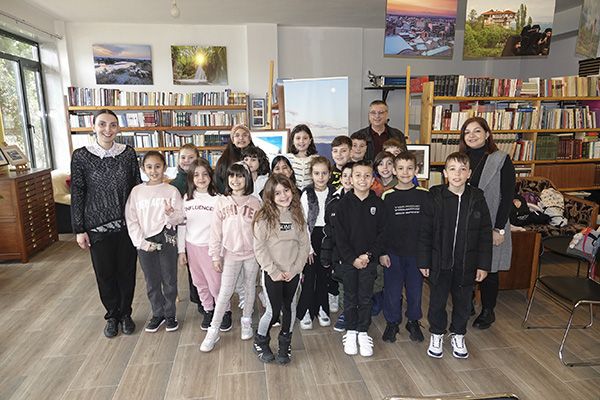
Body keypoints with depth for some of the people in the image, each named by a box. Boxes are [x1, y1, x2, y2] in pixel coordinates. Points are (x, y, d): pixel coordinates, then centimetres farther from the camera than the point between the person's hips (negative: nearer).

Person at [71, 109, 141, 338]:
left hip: (127, 223, 1)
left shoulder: (128, 153, -1)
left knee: (127, 270, 10)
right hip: (97, 225, -1)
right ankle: (112, 316, 30)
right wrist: (79, 230, -3)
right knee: (104, 272, 9)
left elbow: (138, 187, 5)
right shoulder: (81, 156, -5)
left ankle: (125, 314, 29)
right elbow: (77, 194, -2)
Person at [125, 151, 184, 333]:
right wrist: (141, 242, -8)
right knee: (152, 282, 14)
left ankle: (170, 314, 27)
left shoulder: (172, 191, -5)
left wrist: (170, 214, -30)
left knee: (169, 280, 9)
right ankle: (158, 313, 32)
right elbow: (131, 220, 0)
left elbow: (179, 218, -8)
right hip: (145, 243, 2)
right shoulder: (136, 191, 0)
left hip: (167, 240, -2)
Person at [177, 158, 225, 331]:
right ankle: (208, 310, 36)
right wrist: (181, 250, 5)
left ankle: (225, 310, 24)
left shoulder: (217, 198, -11)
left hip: (211, 246, -4)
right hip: (192, 246, 4)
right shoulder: (186, 198, 1)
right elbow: (181, 225, 6)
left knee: (216, 283, 1)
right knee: (200, 283, 16)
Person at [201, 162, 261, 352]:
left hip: (252, 254, 1)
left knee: (250, 288, 14)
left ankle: (246, 321, 35)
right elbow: (216, 231, -1)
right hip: (230, 254, -1)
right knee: (225, 292, 0)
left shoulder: (254, 202, -3)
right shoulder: (221, 202, -3)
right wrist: (215, 256, -2)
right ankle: (213, 331, 13)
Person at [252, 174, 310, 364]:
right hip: (272, 274, -3)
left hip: (293, 274, 4)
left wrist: (294, 270, -8)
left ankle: (285, 345, 36)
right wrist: (274, 271, -14)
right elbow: (259, 248, -12)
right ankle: (260, 341, 31)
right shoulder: (264, 218, -12)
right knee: (273, 311, 2)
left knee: (289, 309, 14)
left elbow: (305, 245, 0)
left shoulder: (297, 216, 0)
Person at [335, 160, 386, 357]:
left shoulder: (378, 204, -2)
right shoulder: (344, 203, -5)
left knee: (366, 298, 9)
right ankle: (350, 332, 26)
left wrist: (369, 255, -11)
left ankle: (363, 333, 25)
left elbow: (382, 234, -1)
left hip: (369, 259, 1)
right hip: (348, 260, 0)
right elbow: (340, 236, -7)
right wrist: (352, 258, -12)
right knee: (350, 297, 11)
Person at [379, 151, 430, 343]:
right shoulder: (387, 196, -4)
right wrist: (381, 252, -5)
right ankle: (392, 322, 27)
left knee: (415, 289, 12)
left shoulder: (424, 195, -1)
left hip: (417, 253, 1)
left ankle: (413, 322, 33)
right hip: (393, 253, -1)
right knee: (392, 290, 7)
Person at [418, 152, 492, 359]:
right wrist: (423, 262, -6)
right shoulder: (435, 197, -9)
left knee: (463, 301, 16)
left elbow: (485, 235, 0)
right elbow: (425, 232, -6)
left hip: (467, 264, 2)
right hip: (440, 262, -1)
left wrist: (483, 264, -2)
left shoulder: (477, 199, -4)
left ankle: (458, 336, 38)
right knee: (437, 301, 12)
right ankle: (436, 335, 34)